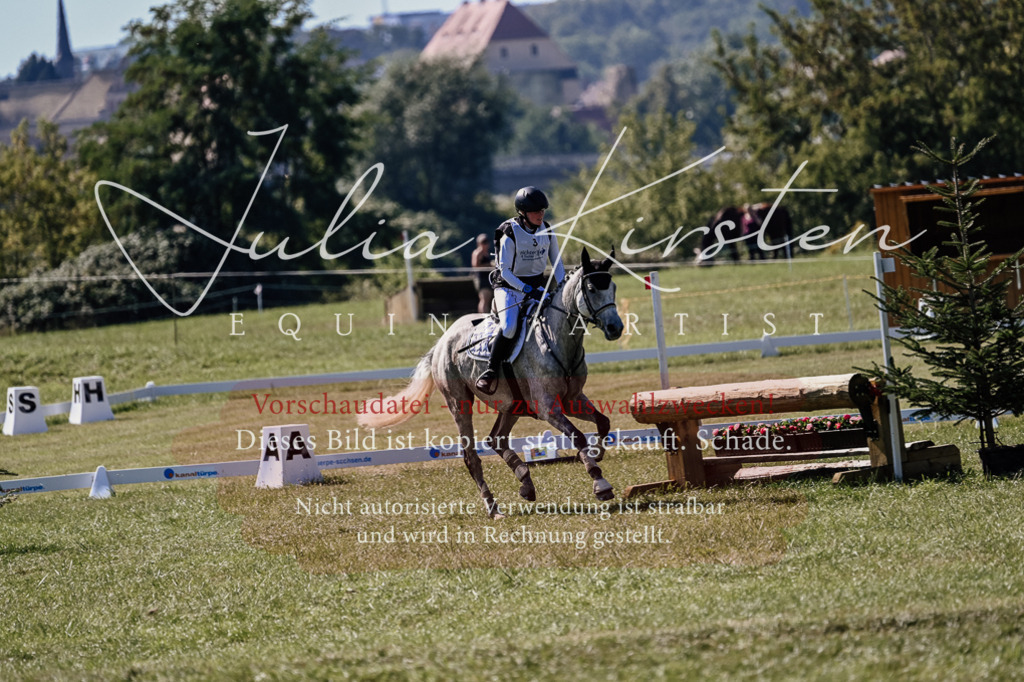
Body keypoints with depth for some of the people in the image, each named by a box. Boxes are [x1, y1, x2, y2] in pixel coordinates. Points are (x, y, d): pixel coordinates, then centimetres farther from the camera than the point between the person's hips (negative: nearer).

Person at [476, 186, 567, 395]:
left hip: (537, 285, 5)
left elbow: (556, 262, 8)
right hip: (509, 286, -5)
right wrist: (527, 290, -24)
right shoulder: (509, 236, -17)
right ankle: (490, 372, -16)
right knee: (509, 327, -28)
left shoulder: (547, 232, -1)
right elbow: (505, 270, -15)